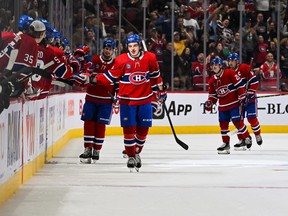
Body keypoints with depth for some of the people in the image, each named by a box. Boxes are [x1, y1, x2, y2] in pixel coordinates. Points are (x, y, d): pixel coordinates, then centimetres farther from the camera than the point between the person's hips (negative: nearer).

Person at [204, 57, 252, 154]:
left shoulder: (230, 73, -11)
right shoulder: (212, 81, 9)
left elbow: (239, 84, -12)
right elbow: (213, 95, 16)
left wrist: (242, 97, -16)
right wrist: (209, 102, -2)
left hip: (234, 103, -6)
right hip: (222, 106, 6)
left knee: (237, 121, -11)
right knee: (223, 124, 5)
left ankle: (247, 138, 7)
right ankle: (226, 144, 15)